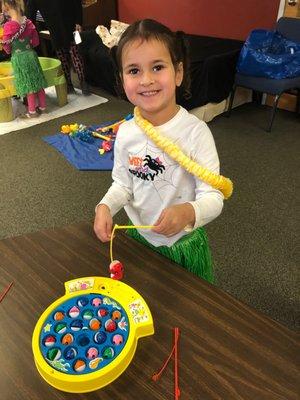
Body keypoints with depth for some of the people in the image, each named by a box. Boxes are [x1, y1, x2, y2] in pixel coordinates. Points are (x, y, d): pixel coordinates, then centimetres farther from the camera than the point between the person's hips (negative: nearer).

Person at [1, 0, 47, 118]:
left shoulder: (8, 26, -16)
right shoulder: (28, 22, -3)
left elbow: (7, 48, -8)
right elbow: (36, 42, 6)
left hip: (19, 58, -5)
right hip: (31, 55, 5)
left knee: (28, 85, 3)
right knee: (37, 82, 13)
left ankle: (32, 111, 13)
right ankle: (42, 107, 23)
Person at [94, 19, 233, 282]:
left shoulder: (196, 131, -23)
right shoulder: (125, 133, -9)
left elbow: (213, 197, -23)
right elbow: (123, 184, 3)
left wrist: (188, 212, -44)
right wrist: (105, 206, -18)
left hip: (184, 244, -3)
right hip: (138, 237, 4)